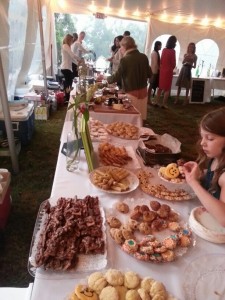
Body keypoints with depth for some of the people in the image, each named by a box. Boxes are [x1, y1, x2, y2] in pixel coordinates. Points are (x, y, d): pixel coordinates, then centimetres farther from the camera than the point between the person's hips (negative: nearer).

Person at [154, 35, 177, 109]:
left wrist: (162, 67, 15)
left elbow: (161, 61, 9)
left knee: (160, 87, 15)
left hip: (162, 70, 6)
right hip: (168, 71, -6)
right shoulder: (172, 51, -13)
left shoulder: (164, 50, 3)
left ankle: (157, 102, 17)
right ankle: (164, 104, 6)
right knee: (167, 88, 3)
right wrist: (171, 68, 10)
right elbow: (173, 63, -9)